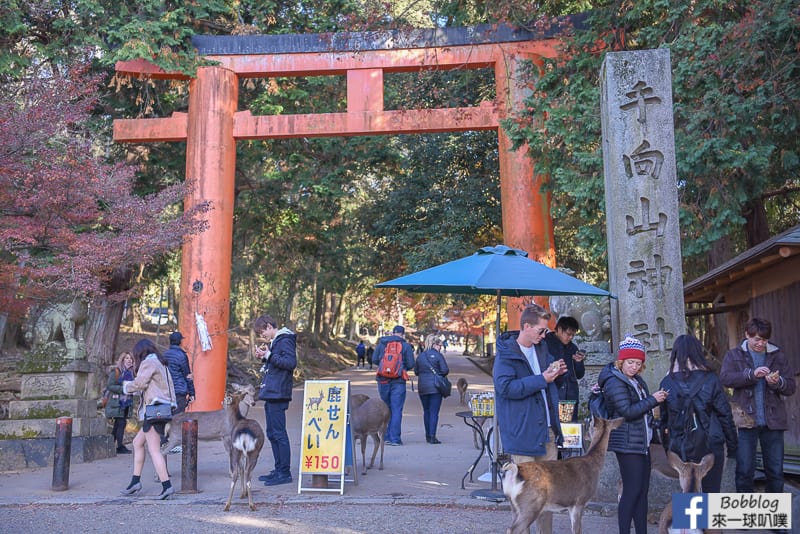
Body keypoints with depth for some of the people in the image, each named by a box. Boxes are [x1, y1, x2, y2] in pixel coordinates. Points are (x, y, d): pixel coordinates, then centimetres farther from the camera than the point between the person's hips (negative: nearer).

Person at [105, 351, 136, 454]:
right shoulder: (116, 372, -8)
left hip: (127, 402, 7)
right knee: (121, 423, -9)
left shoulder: (131, 373, 13)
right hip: (117, 402, -7)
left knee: (118, 425, 12)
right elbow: (109, 386, -13)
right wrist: (123, 389, -21)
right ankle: (120, 446, -4)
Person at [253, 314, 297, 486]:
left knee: (279, 433, -7)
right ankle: (279, 470, 21)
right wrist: (264, 357, 9)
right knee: (272, 433, 14)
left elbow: (291, 363, -21)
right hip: (270, 394, 10)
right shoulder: (275, 342, 19)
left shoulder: (285, 340, -10)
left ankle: (285, 473, -2)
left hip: (278, 395, -10)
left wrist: (268, 355, -20)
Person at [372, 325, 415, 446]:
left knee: (386, 409, 14)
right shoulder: (406, 346, -2)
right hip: (398, 381, -3)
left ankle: (386, 437, 15)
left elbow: (374, 359, 6)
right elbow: (411, 365, -4)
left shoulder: (381, 343, 6)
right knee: (396, 410, 0)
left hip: (383, 380, 3)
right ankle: (395, 439, -3)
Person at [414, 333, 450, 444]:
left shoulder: (420, 356, 8)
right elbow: (445, 370, -11)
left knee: (426, 411, 15)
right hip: (435, 387, -5)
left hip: (422, 387, 5)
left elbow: (416, 371, 11)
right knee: (434, 412, -3)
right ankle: (432, 436, -8)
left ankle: (428, 436, 21)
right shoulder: (438, 355, -7)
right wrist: (439, 374, 8)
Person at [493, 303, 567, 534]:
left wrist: (555, 372, 5)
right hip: (522, 432, -8)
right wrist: (542, 379, -22)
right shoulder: (506, 353, -12)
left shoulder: (541, 348, 13)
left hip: (547, 429, 8)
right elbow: (505, 386, -23)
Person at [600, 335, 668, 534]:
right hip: (627, 444, -9)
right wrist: (653, 400, -19)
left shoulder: (636, 380, 14)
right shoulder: (614, 382, -14)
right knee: (632, 490, -8)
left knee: (642, 490, 10)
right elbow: (627, 411, -22)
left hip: (641, 443, 9)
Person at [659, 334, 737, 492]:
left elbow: (663, 417, 2)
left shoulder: (667, 382, -2)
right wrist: (732, 447, 7)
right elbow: (725, 415, -1)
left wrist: (668, 445, 11)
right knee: (711, 491, 8)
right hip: (712, 444, -1)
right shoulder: (710, 379, -3)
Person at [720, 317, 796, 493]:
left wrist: (777, 382, -16)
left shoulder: (777, 356, 10)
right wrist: (752, 374, -23)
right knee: (744, 470, 1)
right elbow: (725, 378, -12)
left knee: (776, 471, 8)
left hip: (772, 421, 2)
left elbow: (791, 387, 6)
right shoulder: (734, 355, 5)